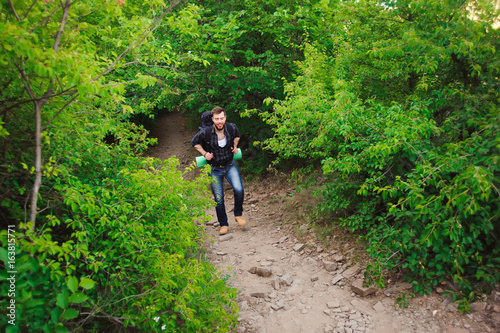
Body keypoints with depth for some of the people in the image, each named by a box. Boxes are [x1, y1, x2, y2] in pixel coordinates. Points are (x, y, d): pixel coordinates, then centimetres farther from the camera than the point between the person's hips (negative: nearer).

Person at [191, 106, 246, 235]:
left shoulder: (232, 128, -11)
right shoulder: (205, 132, -19)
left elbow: (237, 136, 15)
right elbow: (194, 142, 1)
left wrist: (235, 146, -2)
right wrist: (204, 153, -11)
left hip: (230, 165, 1)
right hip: (214, 169, -1)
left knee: (239, 190, -19)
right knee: (218, 199, 3)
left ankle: (238, 214, 7)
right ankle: (224, 224, 22)